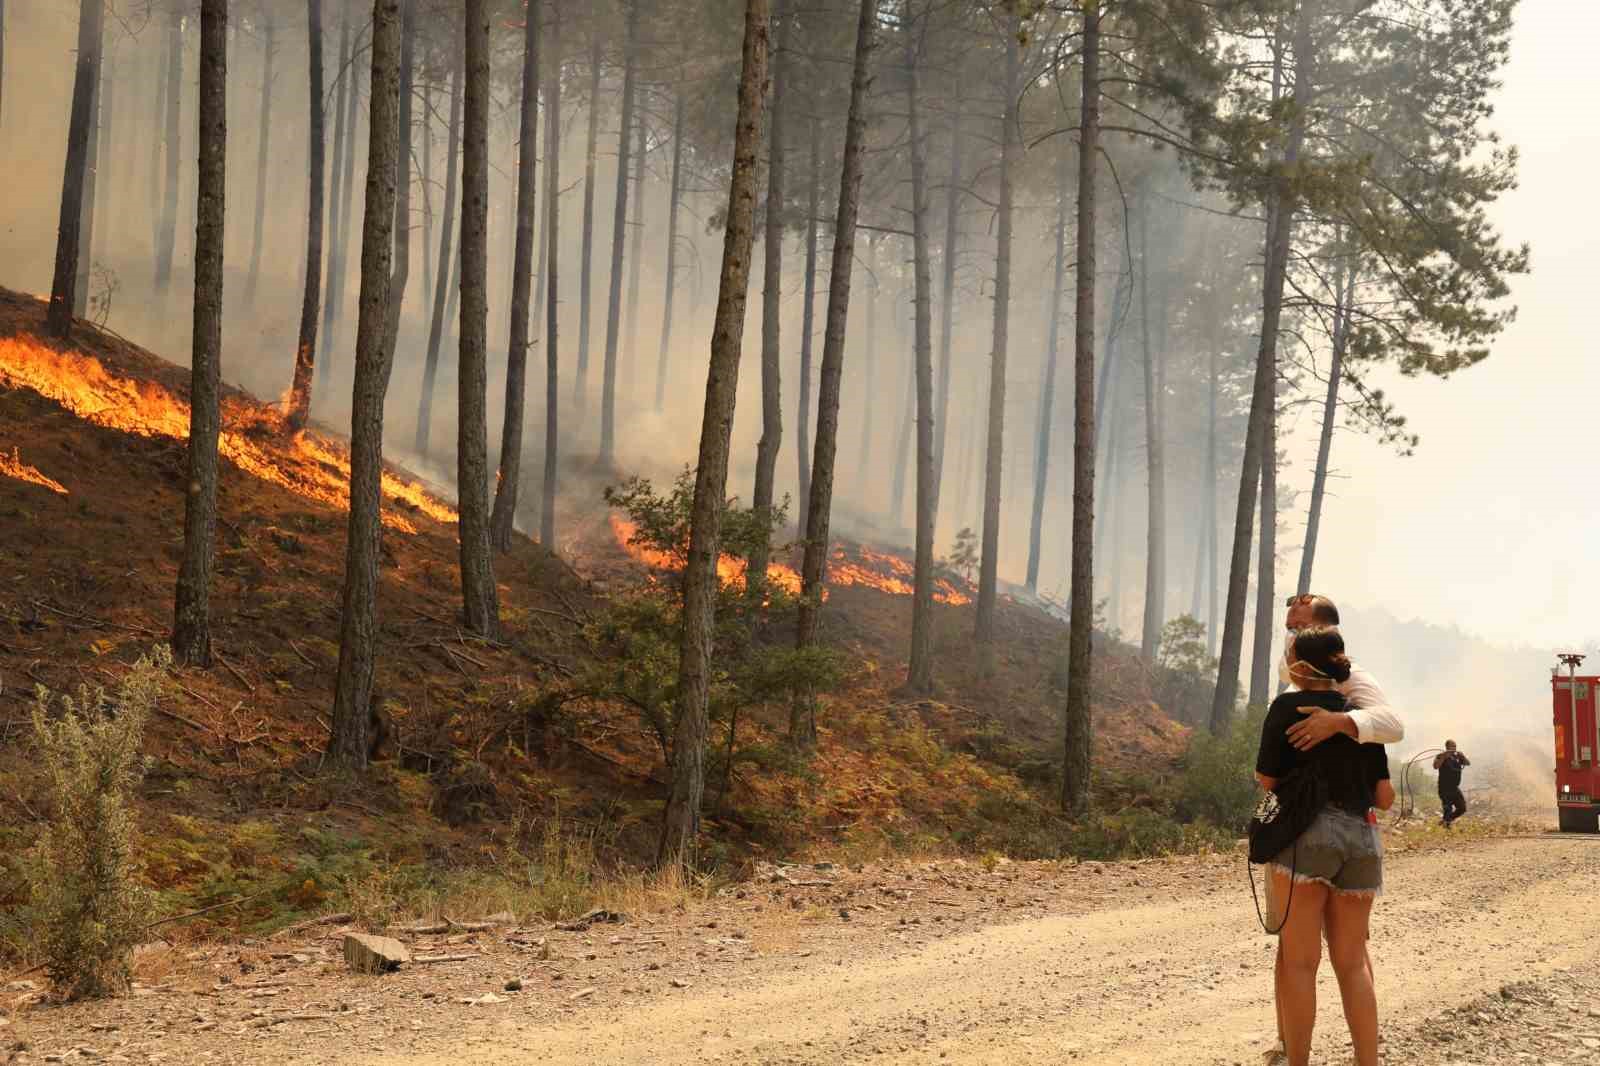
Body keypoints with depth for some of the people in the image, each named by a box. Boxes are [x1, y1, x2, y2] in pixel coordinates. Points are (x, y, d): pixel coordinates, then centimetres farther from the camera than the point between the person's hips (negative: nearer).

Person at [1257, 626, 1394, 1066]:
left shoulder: (1288, 707, 0)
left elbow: (1267, 781, 3)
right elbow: (1384, 798, 12)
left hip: (1306, 834, -5)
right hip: (1361, 838, 5)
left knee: (1299, 960, -1)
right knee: (1352, 961, 11)